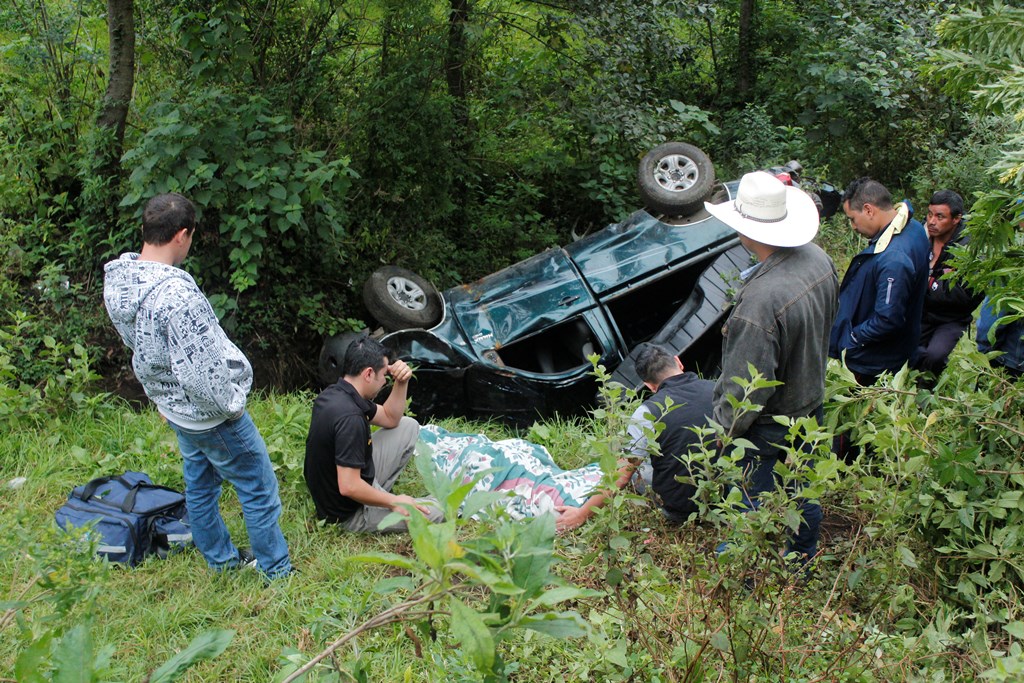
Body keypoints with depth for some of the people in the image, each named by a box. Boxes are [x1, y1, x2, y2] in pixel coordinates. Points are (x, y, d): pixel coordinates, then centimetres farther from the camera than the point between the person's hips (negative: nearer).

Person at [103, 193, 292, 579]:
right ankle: (277, 572, 23)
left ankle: (220, 559, 42)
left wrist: (159, 397, 20)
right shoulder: (176, 294, -34)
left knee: (199, 485, 24)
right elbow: (198, 371, -33)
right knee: (258, 489, 9)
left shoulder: (117, 280, -6)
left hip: (174, 408, 9)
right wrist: (230, 406, -15)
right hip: (210, 415, -9)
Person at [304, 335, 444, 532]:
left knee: (409, 427, 13)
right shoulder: (349, 417, -32)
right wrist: (393, 502, -19)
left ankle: (377, 492, 13)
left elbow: (390, 419, 13)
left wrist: (401, 382, -3)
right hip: (350, 513, -9)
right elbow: (349, 487, -32)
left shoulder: (334, 393, -1)